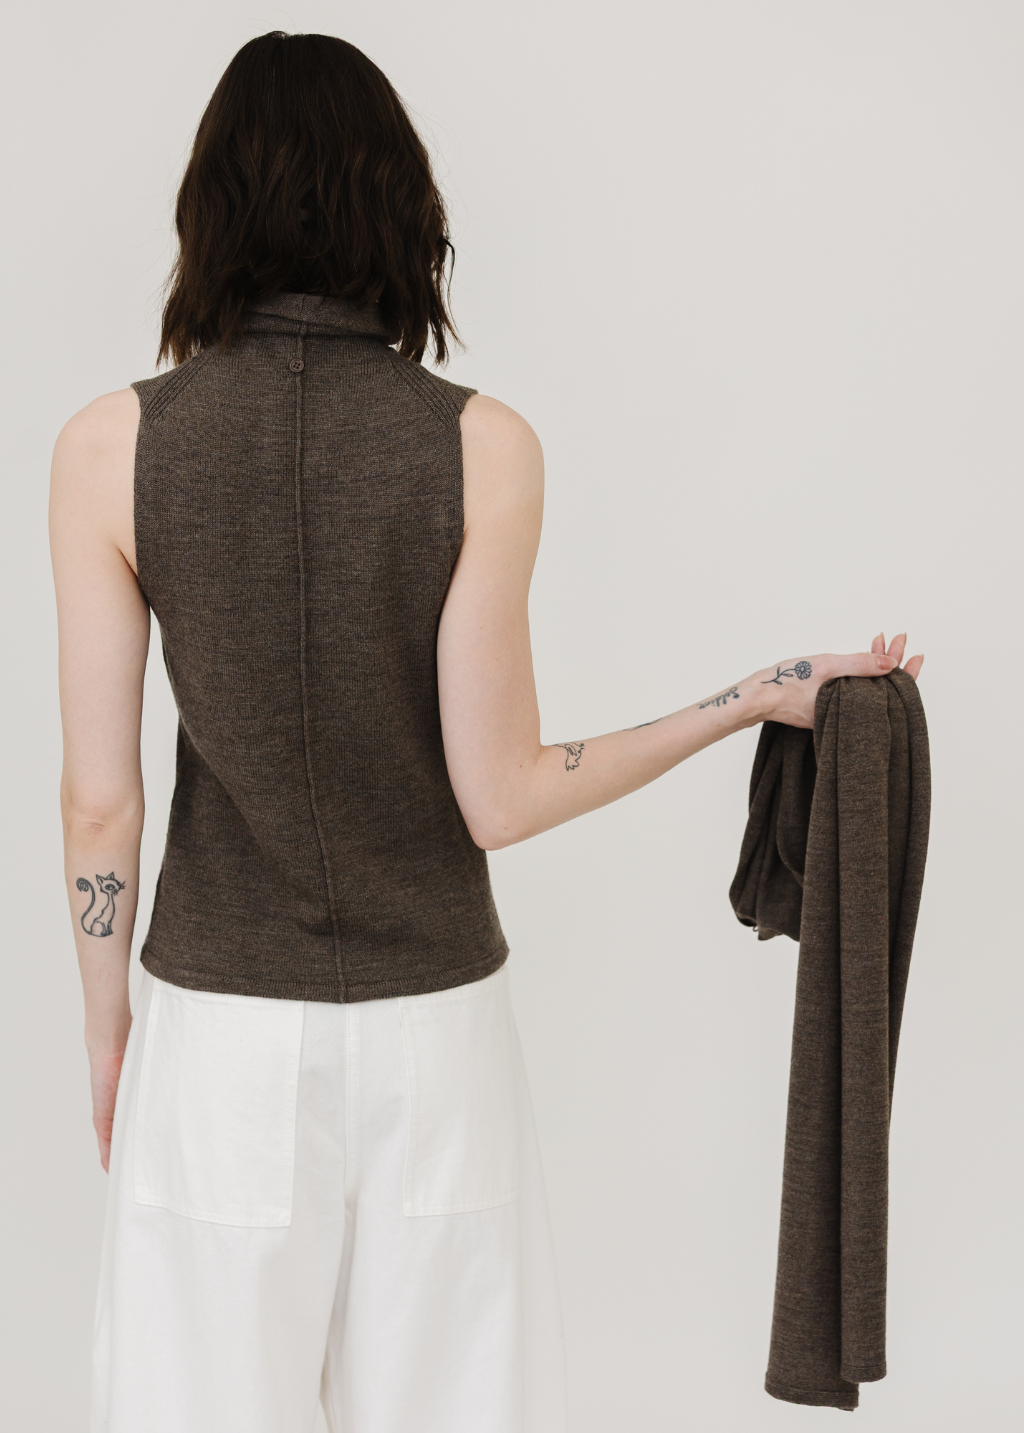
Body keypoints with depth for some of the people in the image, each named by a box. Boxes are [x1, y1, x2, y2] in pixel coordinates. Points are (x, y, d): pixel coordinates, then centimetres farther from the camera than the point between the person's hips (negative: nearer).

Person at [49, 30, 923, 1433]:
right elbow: (500, 798, -11)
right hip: (433, 1022, 0)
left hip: (219, 1023, 0)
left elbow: (99, 802, -7)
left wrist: (107, 1019, 10)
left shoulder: (112, 445, -9)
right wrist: (755, 698, 0)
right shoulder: (481, 445, -12)